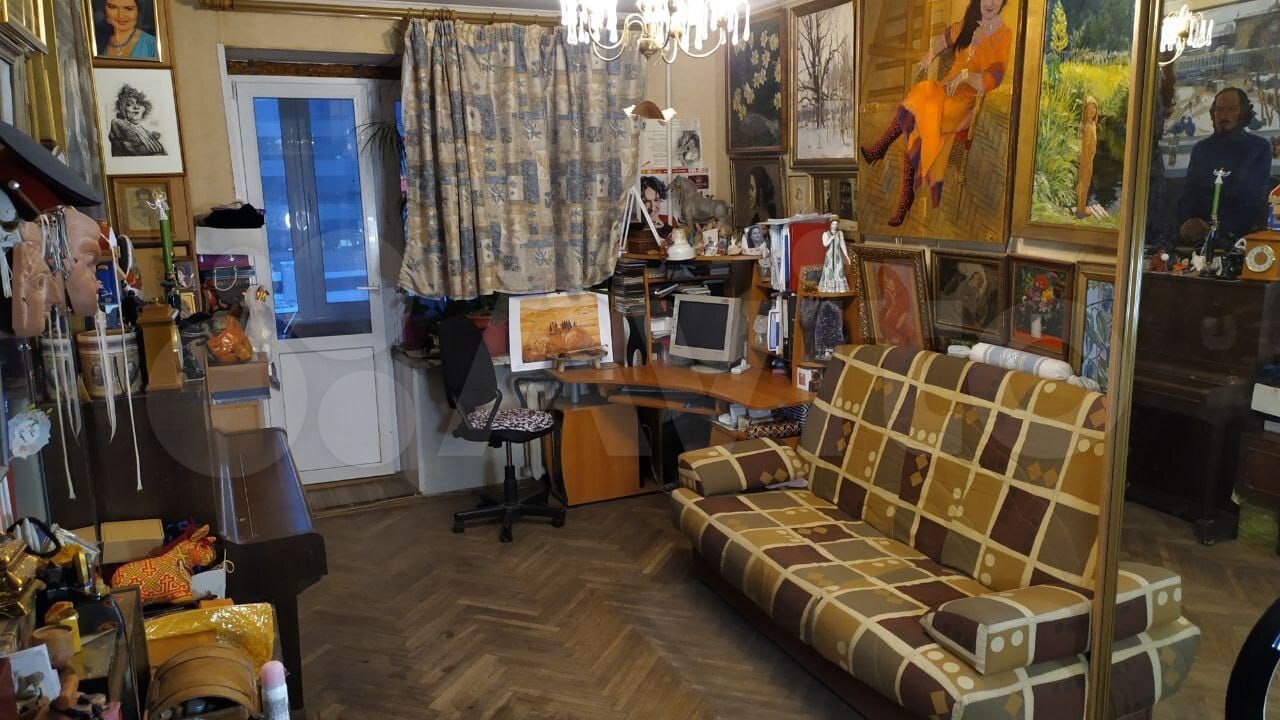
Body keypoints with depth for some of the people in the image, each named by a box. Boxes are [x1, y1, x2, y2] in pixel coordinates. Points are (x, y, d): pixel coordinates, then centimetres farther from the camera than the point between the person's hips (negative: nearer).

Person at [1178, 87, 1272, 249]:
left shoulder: (1260, 147, 4)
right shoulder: (1201, 148, 14)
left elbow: (1254, 197, -6)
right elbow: (1188, 192, 6)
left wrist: (1217, 227, -20)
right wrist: (1185, 222, -16)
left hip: (1244, 235, -3)